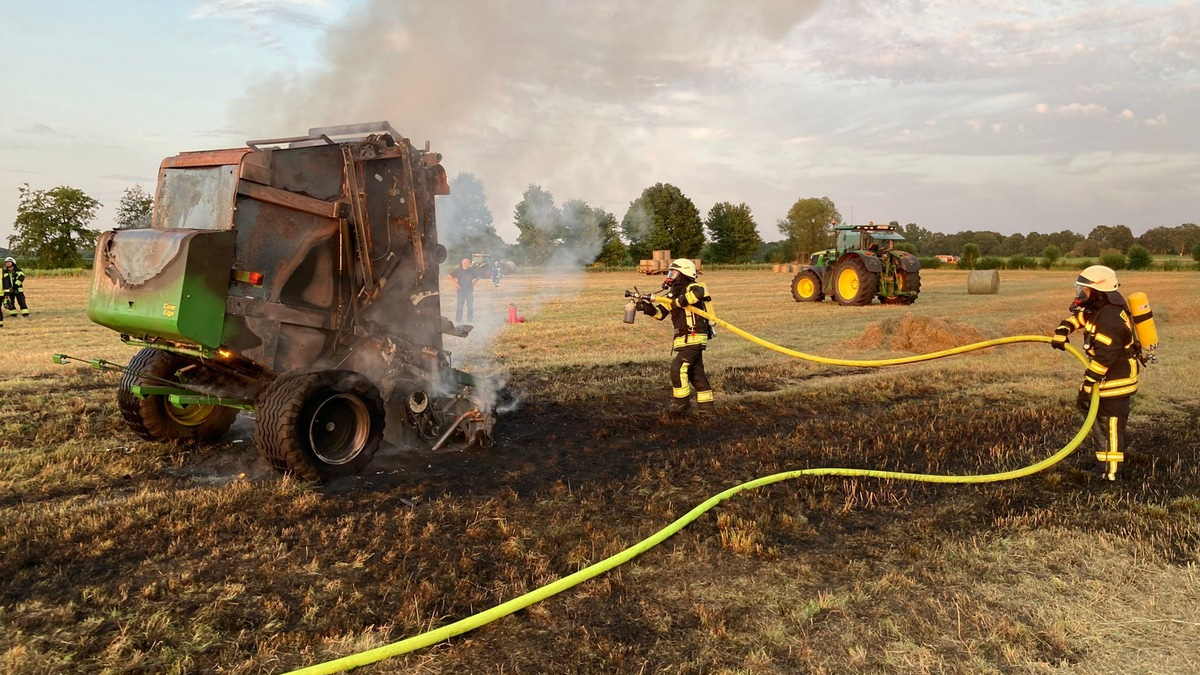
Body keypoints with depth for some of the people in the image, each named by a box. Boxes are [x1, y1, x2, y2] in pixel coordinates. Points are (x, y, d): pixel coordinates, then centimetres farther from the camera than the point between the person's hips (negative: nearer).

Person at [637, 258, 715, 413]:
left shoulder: (692, 287, -10)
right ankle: (706, 404, 19)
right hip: (685, 339, 9)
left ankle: (681, 402, 0)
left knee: (677, 367, -12)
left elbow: (697, 292, -37)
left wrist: (677, 302, -31)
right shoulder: (673, 293, 15)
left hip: (694, 338, -9)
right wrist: (647, 307, -11)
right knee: (695, 372, 12)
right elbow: (660, 313, 8)